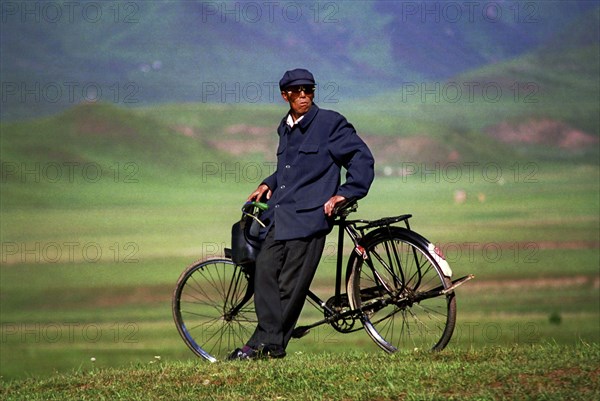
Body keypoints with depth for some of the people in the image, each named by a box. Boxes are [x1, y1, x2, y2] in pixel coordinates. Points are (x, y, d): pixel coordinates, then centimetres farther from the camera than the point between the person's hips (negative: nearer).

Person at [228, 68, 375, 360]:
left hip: (308, 215, -7)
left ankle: (264, 344, -3)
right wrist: (269, 184, 19)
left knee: (290, 283, -8)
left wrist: (345, 193, -9)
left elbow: (362, 157, -2)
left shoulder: (330, 123, -2)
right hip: (279, 215, 7)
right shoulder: (285, 128, 20)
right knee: (265, 270, -9)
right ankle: (271, 342, -8)